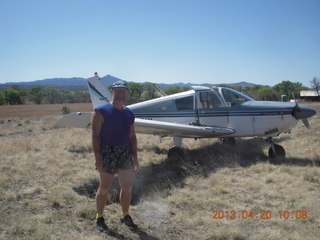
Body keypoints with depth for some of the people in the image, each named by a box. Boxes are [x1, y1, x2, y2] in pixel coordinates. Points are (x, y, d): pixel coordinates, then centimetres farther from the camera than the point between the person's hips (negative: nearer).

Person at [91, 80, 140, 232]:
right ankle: (99, 218, 25)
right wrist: (98, 158, -19)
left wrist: (135, 158, 10)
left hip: (125, 154, 6)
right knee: (104, 188, 6)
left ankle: (125, 216, 30)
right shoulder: (101, 111, -10)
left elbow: (132, 137, 13)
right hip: (108, 154, -6)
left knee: (127, 187, 12)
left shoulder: (129, 114, 9)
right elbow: (95, 136, -12)